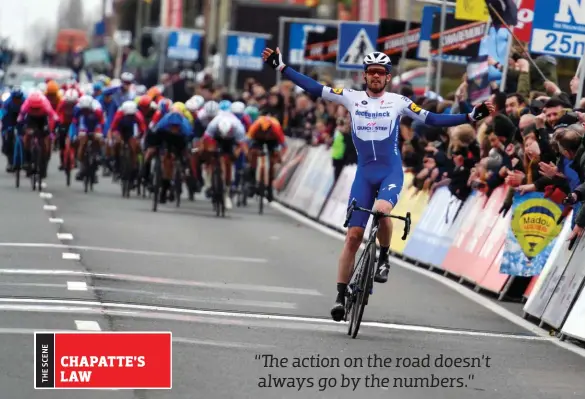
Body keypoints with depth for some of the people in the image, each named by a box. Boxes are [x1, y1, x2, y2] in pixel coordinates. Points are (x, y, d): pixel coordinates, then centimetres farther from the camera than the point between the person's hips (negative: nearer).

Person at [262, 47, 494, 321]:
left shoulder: (398, 101, 0)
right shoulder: (351, 98, 3)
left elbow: (432, 120, 2)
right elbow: (314, 88, 2)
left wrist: (471, 116, -5)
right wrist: (280, 67, -2)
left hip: (391, 171, -2)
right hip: (364, 173, 2)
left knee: (381, 209, -33)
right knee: (353, 236, -1)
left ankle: (384, 258, -6)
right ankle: (341, 295, 6)